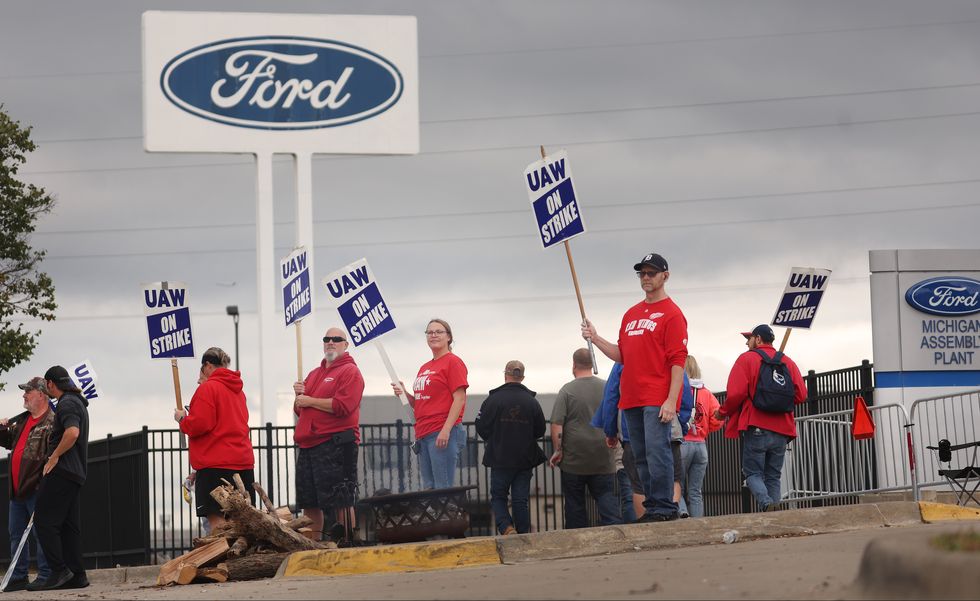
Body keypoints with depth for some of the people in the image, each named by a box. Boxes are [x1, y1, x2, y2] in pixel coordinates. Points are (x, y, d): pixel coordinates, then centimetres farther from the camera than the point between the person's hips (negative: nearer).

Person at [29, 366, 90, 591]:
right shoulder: (77, 402, 22)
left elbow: (72, 432, -27)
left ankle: (59, 571, -15)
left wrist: (54, 457, -19)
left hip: (62, 471, -10)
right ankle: (76, 575, 7)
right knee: (69, 525, 9)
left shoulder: (66, 403, -10)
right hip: (76, 472, 10)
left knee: (44, 520, -10)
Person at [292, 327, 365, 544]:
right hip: (308, 445, 8)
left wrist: (310, 400, -9)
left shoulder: (350, 372, -2)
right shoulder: (314, 374, 23)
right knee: (309, 501, 11)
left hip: (336, 443, -8)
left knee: (341, 500, -8)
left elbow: (342, 406, -16)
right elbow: (299, 410, 27)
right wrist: (299, 395, 5)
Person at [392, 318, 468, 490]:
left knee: (443, 488, -11)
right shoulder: (424, 368, 21)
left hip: (443, 433, -9)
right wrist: (405, 394, 5)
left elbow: (459, 399, -11)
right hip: (423, 434, 9)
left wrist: (446, 430, -19)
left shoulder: (453, 362, -4)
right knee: (428, 488, 8)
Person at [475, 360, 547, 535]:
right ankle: (523, 535, 8)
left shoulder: (494, 399, -10)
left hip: (500, 459, -2)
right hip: (525, 460, 2)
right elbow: (540, 431, 6)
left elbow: (482, 428, -6)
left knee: (498, 496, 9)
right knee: (521, 500, 8)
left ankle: (507, 528, -13)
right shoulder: (532, 401, -2)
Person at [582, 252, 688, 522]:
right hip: (632, 398, 8)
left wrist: (671, 400, -18)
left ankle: (664, 508, -12)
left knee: (657, 452, -13)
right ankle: (651, 508, 11)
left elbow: (678, 360, -10)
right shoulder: (631, 314, 21)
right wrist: (596, 339, 11)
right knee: (641, 457, 8)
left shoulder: (671, 314, -3)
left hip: (657, 399, -8)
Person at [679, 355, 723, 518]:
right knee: (695, 492, 9)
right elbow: (717, 420, 3)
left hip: (681, 443, -4)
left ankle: (682, 512, -23)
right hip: (701, 445, 4)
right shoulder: (706, 393, 8)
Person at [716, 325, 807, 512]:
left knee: (752, 472, 1)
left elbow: (736, 393, -10)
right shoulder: (788, 362, 13)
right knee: (773, 476, 11)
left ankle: (767, 504, -25)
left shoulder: (747, 359, 0)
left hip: (756, 427, -4)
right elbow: (800, 395, 5)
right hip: (782, 429, 4)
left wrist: (722, 412, 7)